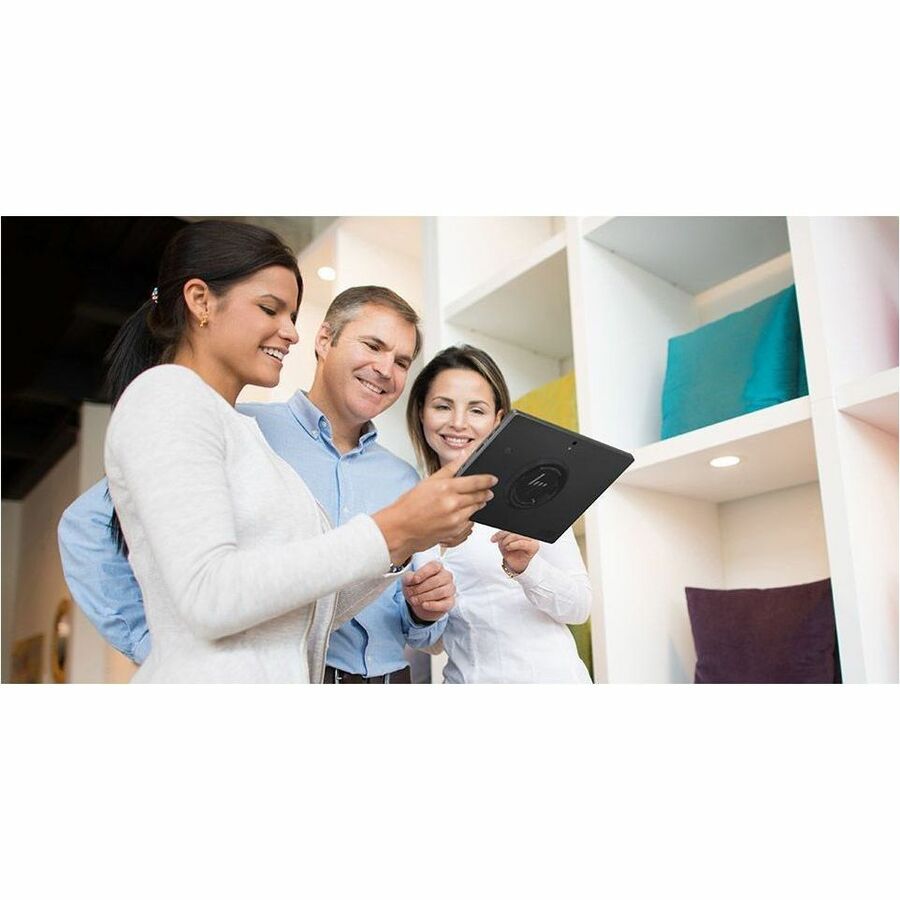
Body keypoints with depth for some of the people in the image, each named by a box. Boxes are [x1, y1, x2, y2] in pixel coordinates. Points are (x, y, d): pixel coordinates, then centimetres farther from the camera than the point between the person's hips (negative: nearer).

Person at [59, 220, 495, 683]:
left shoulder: (238, 432, 17)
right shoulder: (167, 394, -7)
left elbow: (306, 614, 10)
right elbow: (208, 596, -20)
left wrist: (408, 541, -3)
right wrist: (389, 531, -18)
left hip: (285, 679, 8)